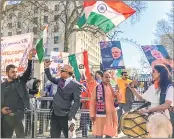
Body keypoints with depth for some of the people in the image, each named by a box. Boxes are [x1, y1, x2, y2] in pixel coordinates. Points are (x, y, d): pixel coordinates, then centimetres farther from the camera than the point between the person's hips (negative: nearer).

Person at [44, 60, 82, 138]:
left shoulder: (75, 85, -16)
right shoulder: (60, 80, 4)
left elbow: (77, 102, -19)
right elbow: (50, 78, 22)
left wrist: (71, 115, -26)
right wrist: (46, 67, 14)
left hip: (64, 115, -6)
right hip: (55, 113, 7)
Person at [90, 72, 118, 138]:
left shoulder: (113, 88, 6)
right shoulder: (97, 88, 0)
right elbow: (92, 102, -1)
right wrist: (92, 114, -4)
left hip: (110, 114, 2)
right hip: (100, 114, -2)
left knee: (109, 133, 8)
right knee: (98, 134, 5)